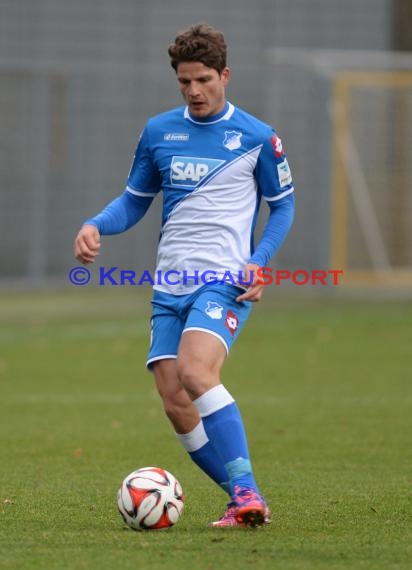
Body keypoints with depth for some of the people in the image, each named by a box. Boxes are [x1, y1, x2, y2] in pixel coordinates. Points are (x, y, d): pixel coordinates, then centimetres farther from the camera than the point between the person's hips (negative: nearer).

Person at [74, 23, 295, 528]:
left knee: (195, 372, -29)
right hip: (169, 285, 5)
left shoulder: (257, 138, -1)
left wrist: (258, 262, -7)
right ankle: (245, 502, 7)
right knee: (175, 405, -4)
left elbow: (283, 206, 9)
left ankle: (245, 492, -29)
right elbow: (135, 200, 19)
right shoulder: (159, 132, 10)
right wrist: (96, 225, -2)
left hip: (224, 281, -5)